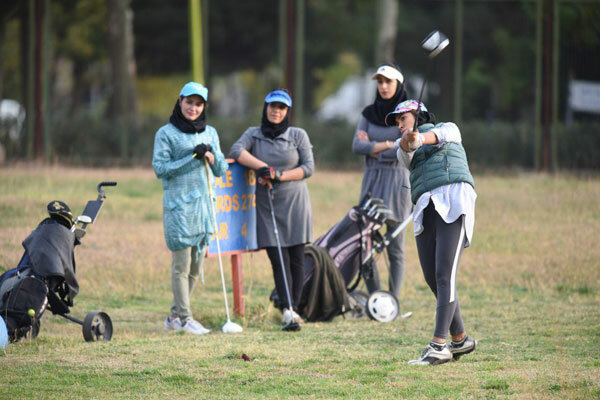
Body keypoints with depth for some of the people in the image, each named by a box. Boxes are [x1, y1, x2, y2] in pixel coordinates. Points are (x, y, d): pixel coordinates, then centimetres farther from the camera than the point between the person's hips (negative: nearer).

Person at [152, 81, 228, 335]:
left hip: (203, 204, 6)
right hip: (178, 206, -6)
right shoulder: (166, 133, -1)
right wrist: (192, 157, -14)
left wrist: (210, 156, -8)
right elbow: (160, 169, -9)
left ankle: (174, 316, 17)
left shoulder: (210, 133, 13)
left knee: (196, 266, 8)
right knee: (181, 264, -7)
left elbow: (221, 171, 12)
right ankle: (185, 319, -3)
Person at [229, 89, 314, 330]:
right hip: (266, 206, 0)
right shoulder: (254, 134, 8)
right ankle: (287, 310, -17)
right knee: (278, 259, -8)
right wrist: (263, 167, -19)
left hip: (295, 203, 0)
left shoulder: (298, 135, 5)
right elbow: (236, 151, -9)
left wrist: (279, 176, -13)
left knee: (296, 258, -2)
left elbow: (309, 168, -1)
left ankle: (294, 308, 4)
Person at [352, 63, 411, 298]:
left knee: (395, 247, -2)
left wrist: (372, 149, -5)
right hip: (371, 181, 4)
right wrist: (387, 145, -11)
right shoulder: (369, 114, 10)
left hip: (397, 180, -4)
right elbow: (357, 146, -1)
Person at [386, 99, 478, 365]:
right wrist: (407, 140, -20)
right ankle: (460, 339, 18)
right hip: (426, 212, 6)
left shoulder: (448, 129, 20)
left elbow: (443, 134, -5)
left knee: (444, 275, -16)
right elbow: (404, 152, 5)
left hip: (454, 200, -6)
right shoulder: (410, 155, 30)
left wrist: (421, 138, -28)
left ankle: (438, 346, -24)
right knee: (432, 279, 1)